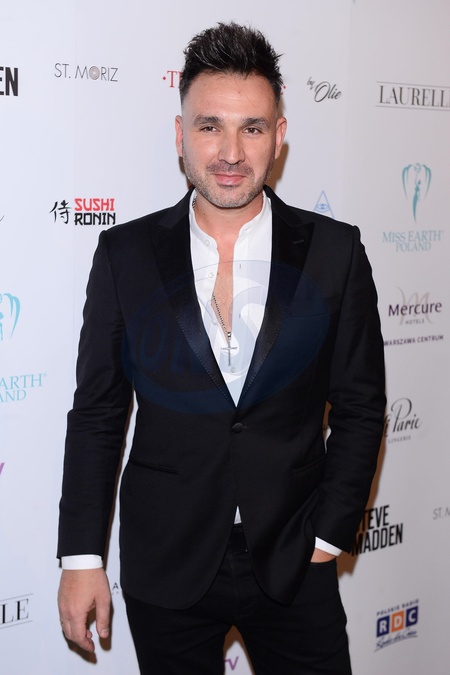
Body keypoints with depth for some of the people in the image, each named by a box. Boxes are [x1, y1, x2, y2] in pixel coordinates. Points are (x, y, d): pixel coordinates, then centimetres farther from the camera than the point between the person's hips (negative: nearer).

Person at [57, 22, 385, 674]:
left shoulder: (334, 252, -4)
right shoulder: (124, 253, -4)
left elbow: (359, 407, 1)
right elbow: (96, 415, 0)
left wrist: (328, 533, -3)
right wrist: (81, 556, -2)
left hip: (294, 567, 0)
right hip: (165, 569, 0)